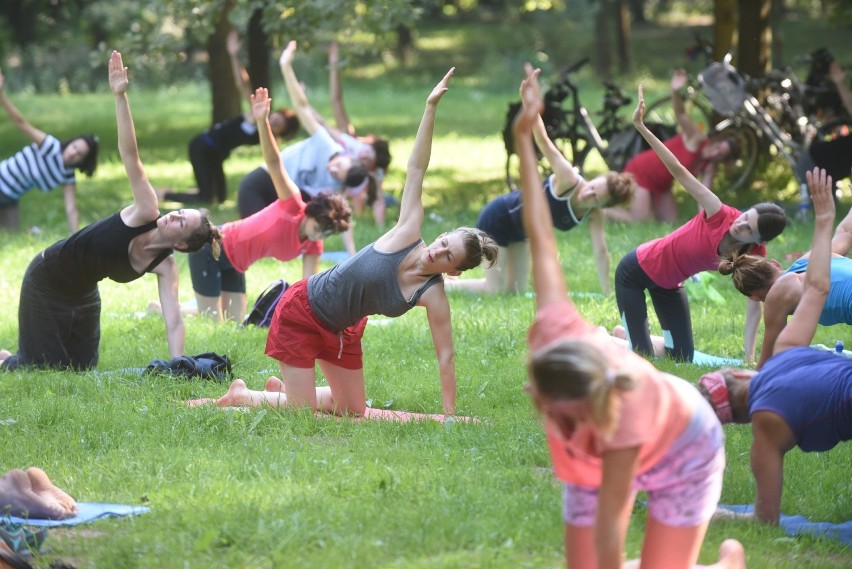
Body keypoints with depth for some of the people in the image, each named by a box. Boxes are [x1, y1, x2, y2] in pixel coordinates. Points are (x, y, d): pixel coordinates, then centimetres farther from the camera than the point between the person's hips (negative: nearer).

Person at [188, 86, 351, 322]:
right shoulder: (293, 208, -24)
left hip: (234, 265, 8)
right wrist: (262, 122, -47)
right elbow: (274, 163, -34)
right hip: (212, 248, -8)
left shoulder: (313, 247, -4)